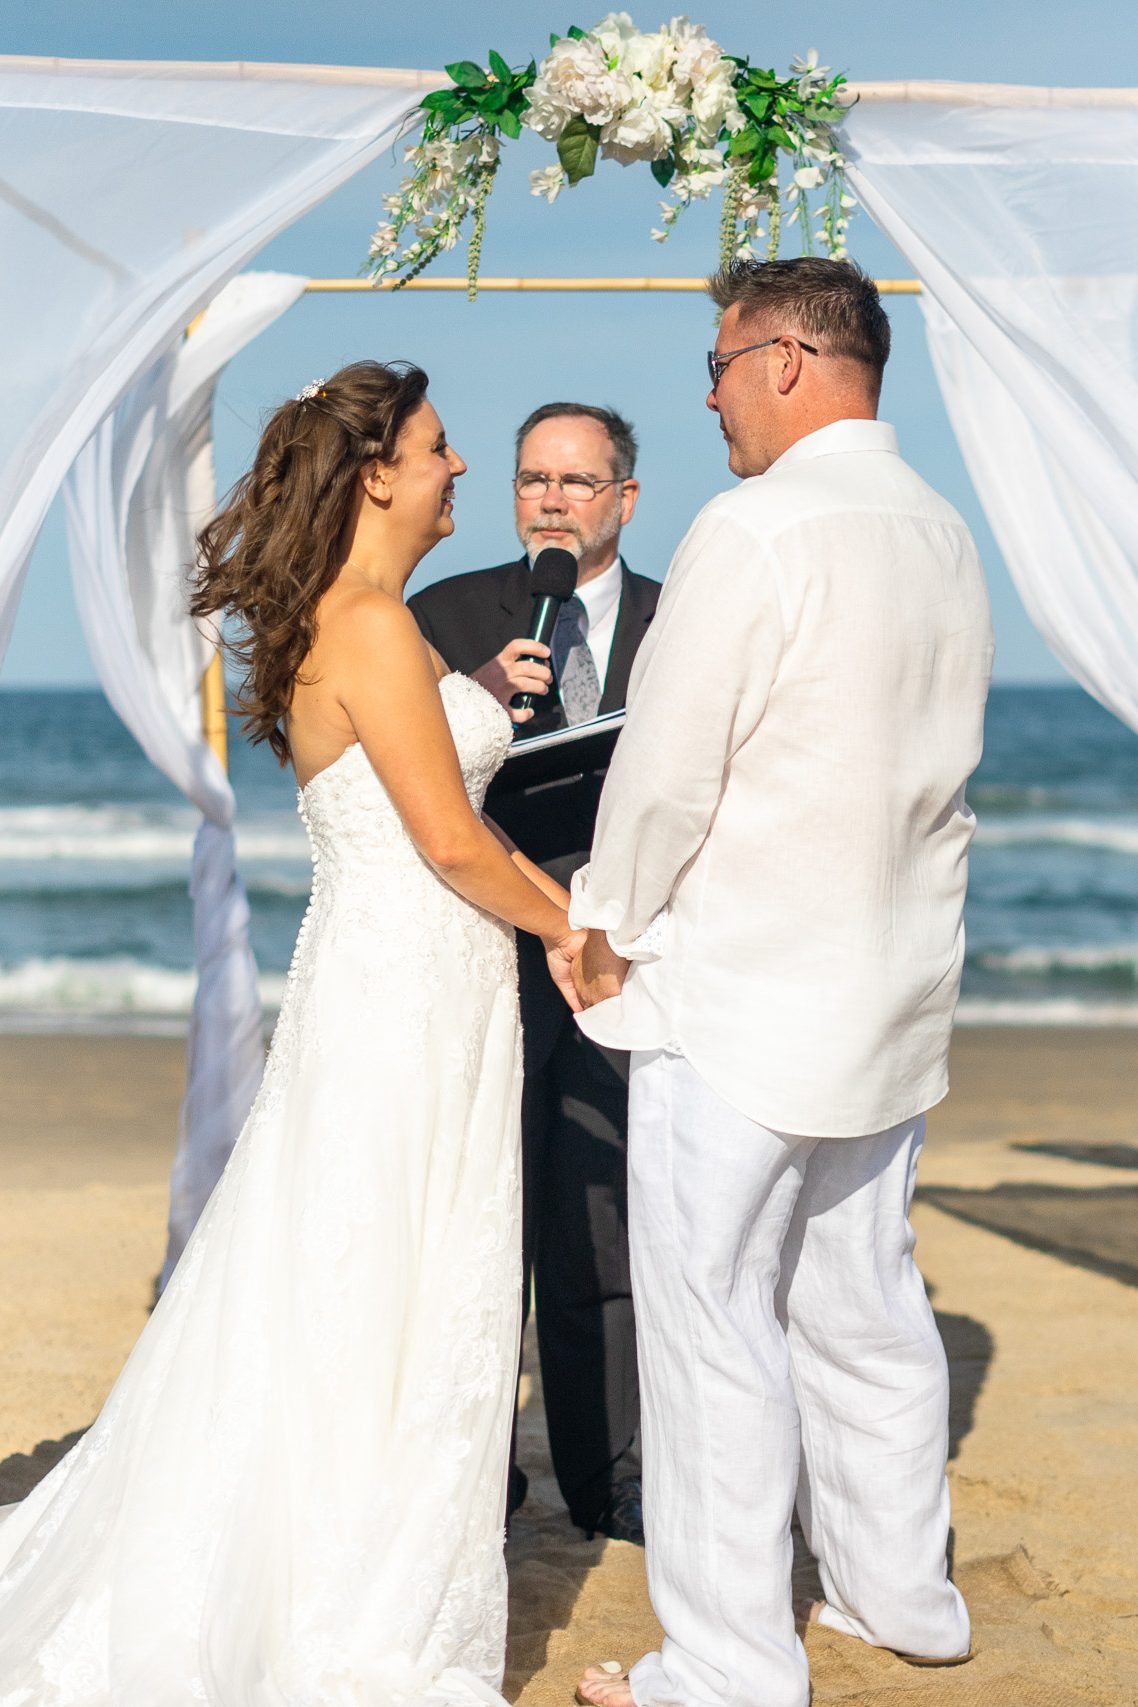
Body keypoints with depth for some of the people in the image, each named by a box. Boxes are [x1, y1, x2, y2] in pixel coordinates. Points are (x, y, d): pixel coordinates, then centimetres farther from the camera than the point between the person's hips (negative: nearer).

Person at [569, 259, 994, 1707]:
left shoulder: (753, 532, -18)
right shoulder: (944, 537, 8)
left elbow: (665, 769, -16)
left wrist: (609, 931, 0)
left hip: (740, 999, -8)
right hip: (897, 991, 8)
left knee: (712, 1326, 0)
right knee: (864, 1305, 19)